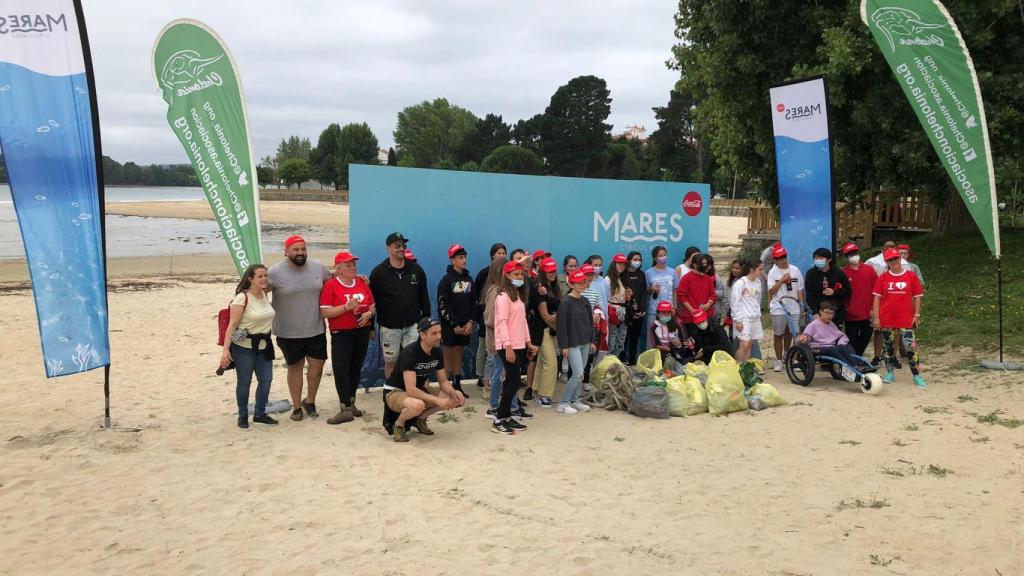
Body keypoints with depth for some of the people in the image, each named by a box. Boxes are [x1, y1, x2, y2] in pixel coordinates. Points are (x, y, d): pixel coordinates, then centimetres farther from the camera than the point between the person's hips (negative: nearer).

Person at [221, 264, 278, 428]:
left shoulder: (265, 294, 2)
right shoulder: (242, 298, -18)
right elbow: (232, 325, -19)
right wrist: (226, 350, -25)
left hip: (263, 345, 6)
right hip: (244, 347, -6)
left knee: (266, 378, 7)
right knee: (244, 382, 4)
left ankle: (260, 414, 23)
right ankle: (243, 416, 20)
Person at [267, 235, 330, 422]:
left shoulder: (318, 267, 0)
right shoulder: (275, 272, -12)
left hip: (316, 329, 3)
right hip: (289, 333, -3)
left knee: (317, 365, 7)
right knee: (295, 367, 12)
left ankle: (310, 401, 30)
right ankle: (296, 406, 26)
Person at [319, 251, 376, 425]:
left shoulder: (362, 283, 8)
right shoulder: (330, 286, -7)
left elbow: (373, 306, 15)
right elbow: (324, 312, -14)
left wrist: (368, 314, -7)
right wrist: (346, 307, -22)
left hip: (362, 331, 5)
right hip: (341, 334, -4)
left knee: (355, 368, 10)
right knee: (340, 369, -12)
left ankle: (351, 403, 22)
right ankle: (346, 410, -9)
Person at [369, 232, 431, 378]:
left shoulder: (416, 269, 3)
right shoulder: (378, 272, -3)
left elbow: (424, 298, 8)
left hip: (413, 325, 1)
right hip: (389, 327, -1)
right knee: (391, 361, 8)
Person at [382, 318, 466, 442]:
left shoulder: (437, 352, -6)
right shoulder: (409, 353, -29)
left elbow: (443, 381, 1)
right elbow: (411, 390, -35)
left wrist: (453, 392, -21)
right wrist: (437, 400, -39)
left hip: (419, 389, 7)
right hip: (395, 392, -7)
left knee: (456, 398, -11)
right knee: (417, 405, -41)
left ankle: (420, 419, 8)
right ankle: (398, 424, -7)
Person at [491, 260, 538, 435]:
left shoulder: (519, 295, 15)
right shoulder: (503, 296, -11)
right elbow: (502, 322, -17)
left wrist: (528, 342, 15)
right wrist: (508, 347, -22)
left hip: (519, 345, 8)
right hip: (507, 346, -8)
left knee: (511, 381, 10)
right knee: (515, 381, -9)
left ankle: (506, 416, 15)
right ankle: (498, 420, -3)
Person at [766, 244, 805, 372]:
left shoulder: (795, 270, 6)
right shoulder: (773, 272, -4)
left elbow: (799, 290, 11)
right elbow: (771, 291, -10)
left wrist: (802, 306, 9)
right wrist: (782, 280, -17)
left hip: (794, 308, 3)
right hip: (779, 309, -3)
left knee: (790, 334, 12)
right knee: (779, 335, 4)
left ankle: (787, 356, 32)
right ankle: (778, 361, 12)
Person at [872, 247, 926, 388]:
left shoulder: (911, 276, 2)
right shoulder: (883, 277, 3)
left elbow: (917, 297, 5)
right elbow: (877, 298, 4)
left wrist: (916, 315, 0)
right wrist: (876, 318, -1)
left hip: (906, 319, -1)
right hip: (886, 319, 2)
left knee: (911, 346, -8)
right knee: (888, 346, 10)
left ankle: (916, 376, -2)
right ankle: (890, 373, 22)